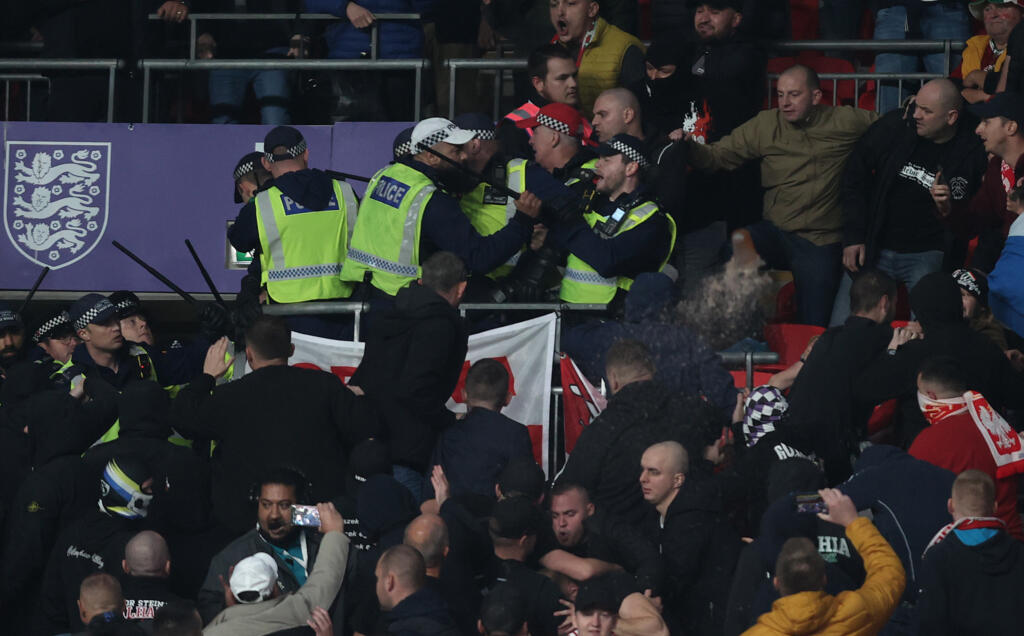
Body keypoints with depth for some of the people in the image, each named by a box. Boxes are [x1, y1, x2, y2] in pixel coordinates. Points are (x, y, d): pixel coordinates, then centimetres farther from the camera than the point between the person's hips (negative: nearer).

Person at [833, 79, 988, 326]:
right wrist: (853, 238, 1)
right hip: (874, 248, 2)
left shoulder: (971, 154, -9)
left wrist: (947, 210, -23)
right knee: (840, 329, -2)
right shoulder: (893, 127, -4)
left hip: (927, 256, -2)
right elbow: (854, 178, 6)